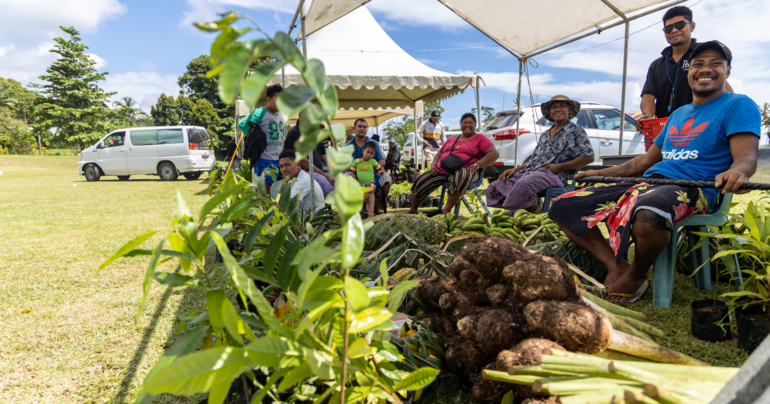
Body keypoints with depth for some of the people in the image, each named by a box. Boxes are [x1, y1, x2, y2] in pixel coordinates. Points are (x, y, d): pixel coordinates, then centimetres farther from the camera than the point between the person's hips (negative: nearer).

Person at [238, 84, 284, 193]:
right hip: (265, 159, -7)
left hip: (279, 159, 8)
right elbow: (242, 124, -11)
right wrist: (255, 137, -8)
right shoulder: (260, 113, -9)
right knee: (265, 187, -3)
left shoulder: (280, 115, 14)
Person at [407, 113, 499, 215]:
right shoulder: (453, 139, 25)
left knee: (460, 177, -43)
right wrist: (433, 165, 6)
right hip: (441, 170, 6)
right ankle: (413, 210, 8)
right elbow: (439, 154, 29)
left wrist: (476, 165, -15)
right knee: (420, 181, -10)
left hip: (465, 171, -6)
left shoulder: (480, 138, 9)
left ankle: (446, 210, -40)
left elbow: (494, 153, -4)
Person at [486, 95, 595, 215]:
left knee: (524, 183, -40)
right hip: (528, 172, 8)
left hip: (553, 175, -8)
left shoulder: (576, 130, 7)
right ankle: (532, 207, -10)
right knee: (494, 188, -11)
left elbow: (589, 157, -3)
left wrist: (559, 167, -11)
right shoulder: (545, 134, 28)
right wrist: (515, 169, 10)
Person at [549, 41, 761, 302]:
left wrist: (736, 172, -35)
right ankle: (615, 267, -13)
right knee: (563, 206, -6)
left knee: (649, 212, -46)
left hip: (690, 188, -7)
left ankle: (636, 276, -15)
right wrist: (603, 173, 27)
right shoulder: (678, 114, 25)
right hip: (647, 183, 7)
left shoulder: (737, 105, 5)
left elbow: (747, 157, -10)